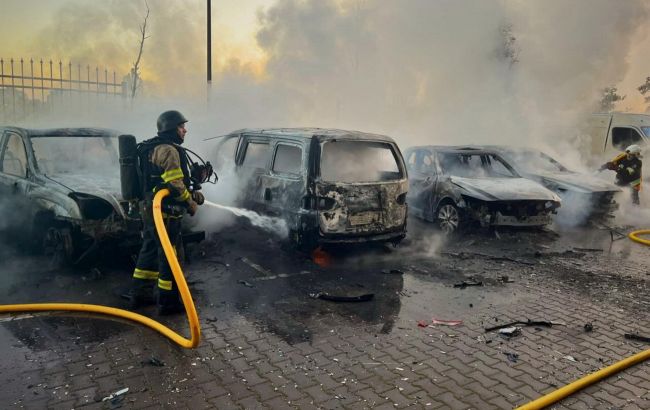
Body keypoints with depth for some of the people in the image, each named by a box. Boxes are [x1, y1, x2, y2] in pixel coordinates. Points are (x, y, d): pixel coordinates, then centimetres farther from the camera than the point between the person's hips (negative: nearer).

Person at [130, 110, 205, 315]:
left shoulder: (153, 149, 19)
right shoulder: (168, 150, -16)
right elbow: (174, 183, -24)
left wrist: (192, 193, 11)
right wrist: (190, 202, -11)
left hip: (150, 209, 11)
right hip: (165, 213, -11)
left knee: (150, 250, 19)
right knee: (168, 256, -2)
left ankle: (139, 294, 30)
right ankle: (168, 302, 8)